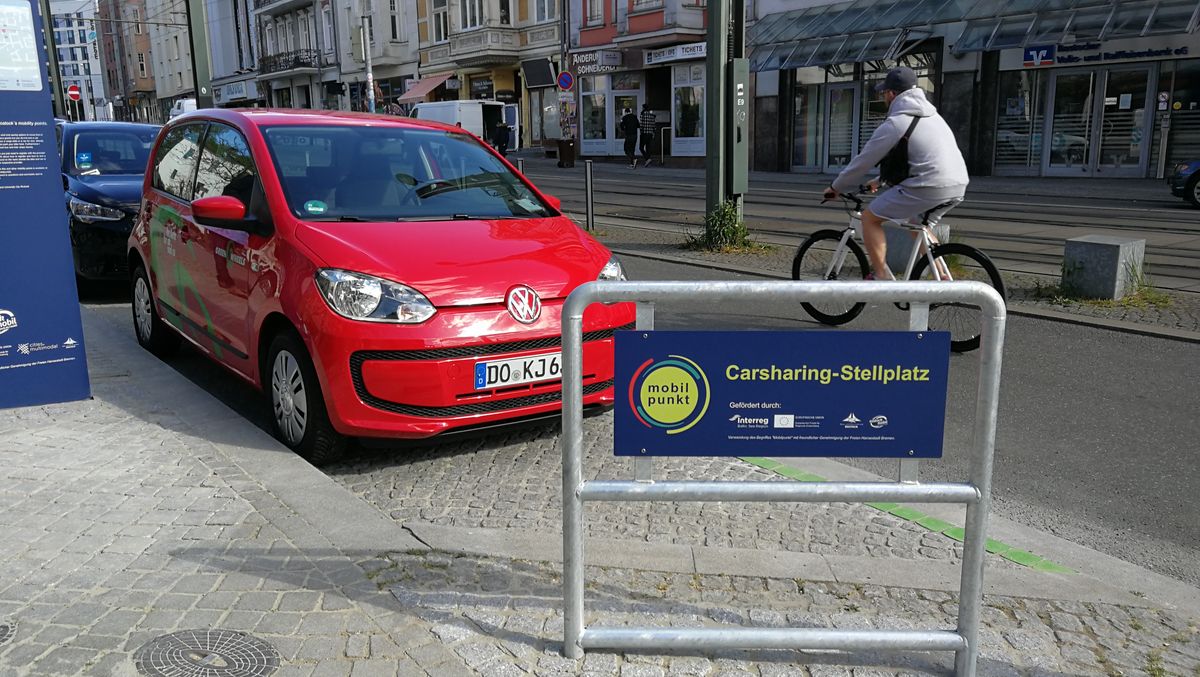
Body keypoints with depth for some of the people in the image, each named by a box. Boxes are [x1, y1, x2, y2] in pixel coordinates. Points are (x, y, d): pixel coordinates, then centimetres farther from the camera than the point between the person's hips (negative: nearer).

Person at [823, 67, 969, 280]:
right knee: (919, 225, 31)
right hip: (959, 185, 9)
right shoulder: (932, 116, 23)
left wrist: (836, 188, 14)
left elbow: (863, 160, 1)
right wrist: (881, 181, 38)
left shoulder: (895, 123, -4)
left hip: (929, 187, -9)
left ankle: (881, 279, -1)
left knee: (870, 217, 4)